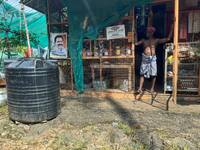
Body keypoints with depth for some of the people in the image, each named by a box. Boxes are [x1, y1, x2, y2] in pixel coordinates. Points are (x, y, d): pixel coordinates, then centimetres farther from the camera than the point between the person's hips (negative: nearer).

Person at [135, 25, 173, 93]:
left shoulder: (156, 40, 5)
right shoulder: (144, 40, 12)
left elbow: (168, 39, 5)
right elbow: (136, 43, 13)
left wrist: (171, 29, 4)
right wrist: (136, 35, 15)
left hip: (152, 58, -1)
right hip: (145, 58, 1)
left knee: (153, 74, 3)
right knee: (142, 74, -1)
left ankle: (152, 88, 18)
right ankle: (140, 88, 1)